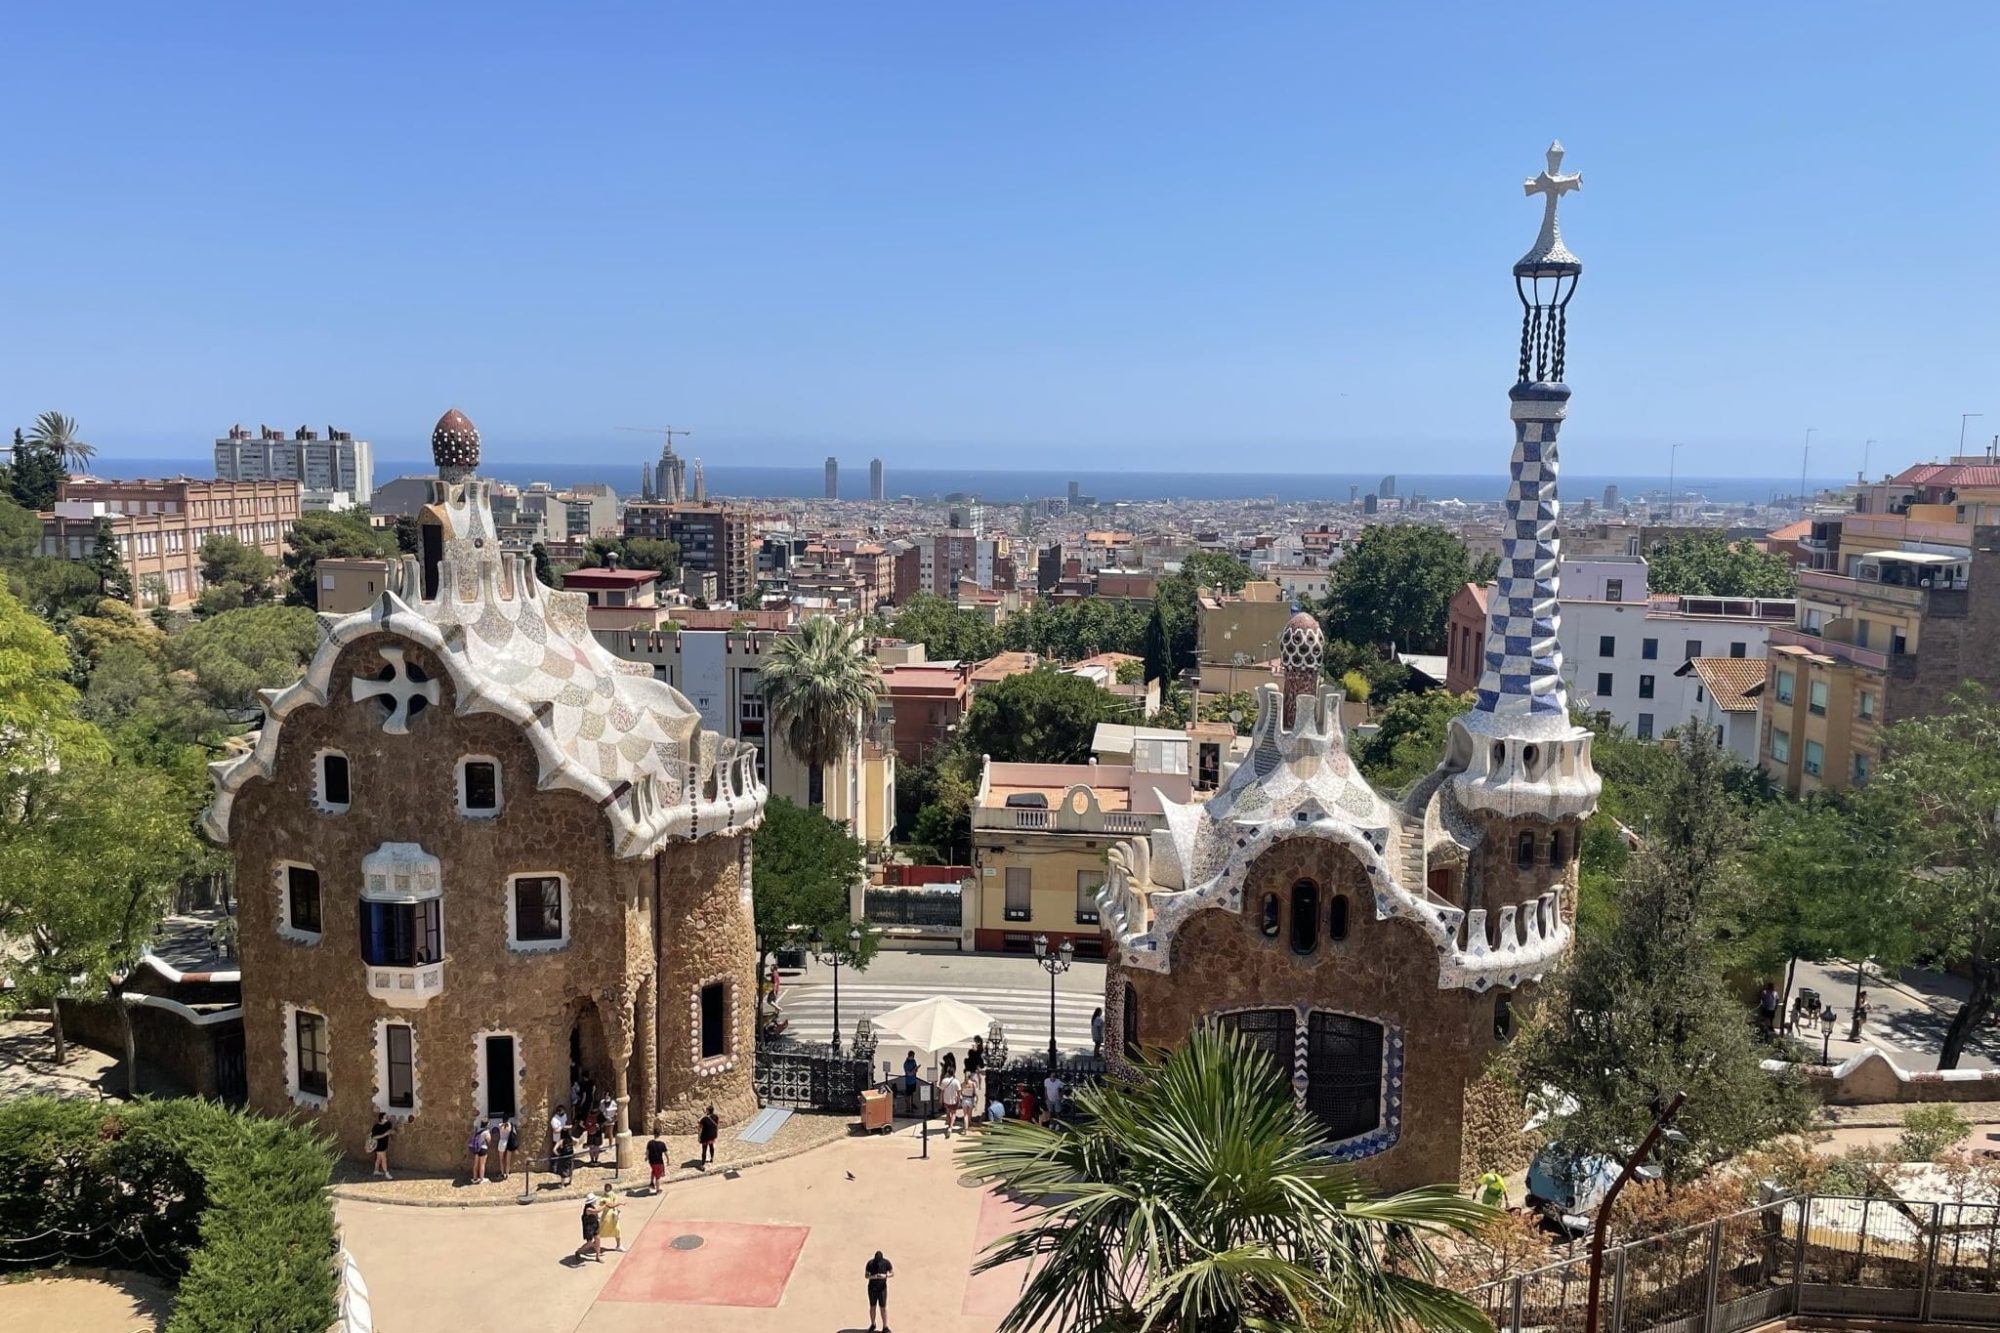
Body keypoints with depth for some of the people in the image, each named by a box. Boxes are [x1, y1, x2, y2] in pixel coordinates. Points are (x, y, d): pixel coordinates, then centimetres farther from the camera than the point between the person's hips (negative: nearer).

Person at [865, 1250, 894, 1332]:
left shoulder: (886, 1263, -14)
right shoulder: (870, 1263, -13)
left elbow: (892, 1273, -10)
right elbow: (866, 1276, -9)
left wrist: (885, 1276, -29)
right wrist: (872, 1277, -31)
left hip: (882, 1288, -1)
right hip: (872, 1288, 1)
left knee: (883, 1307, -2)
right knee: (872, 1307, 12)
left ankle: (885, 1327, 6)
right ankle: (872, 1325, 31)